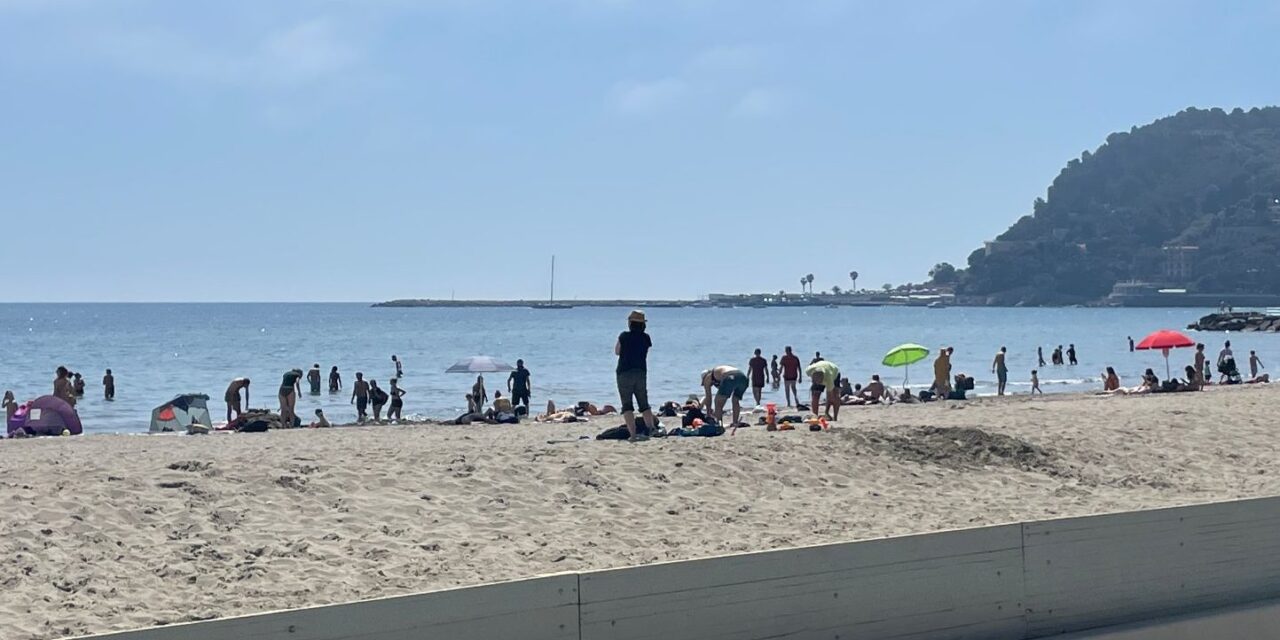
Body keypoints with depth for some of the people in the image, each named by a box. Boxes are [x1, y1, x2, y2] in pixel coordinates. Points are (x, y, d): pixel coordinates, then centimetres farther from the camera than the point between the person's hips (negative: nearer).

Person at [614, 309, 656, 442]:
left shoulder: (624, 336, -9)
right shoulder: (646, 338, 0)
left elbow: (617, 351, 5)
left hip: (624, 373, -4)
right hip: (641, 373, 4)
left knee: (627, 405, -5)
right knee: (644, 405, 16)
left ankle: (633, 434, -16)